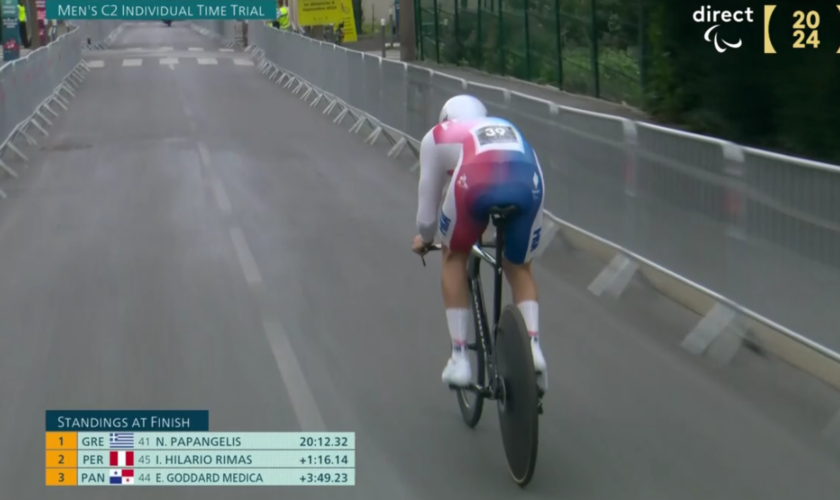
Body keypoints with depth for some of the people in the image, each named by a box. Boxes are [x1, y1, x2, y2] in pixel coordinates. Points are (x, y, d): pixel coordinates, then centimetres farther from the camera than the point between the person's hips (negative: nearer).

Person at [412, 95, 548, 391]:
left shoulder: (438, 135, 33)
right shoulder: (508, 128, 42)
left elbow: (428, 201, 34)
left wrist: (425, 239, 53)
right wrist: (507, 233, 64)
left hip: (476, 181, -2)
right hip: (529, 184, 3)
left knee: (454, 256, 25)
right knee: (519, 268, 26)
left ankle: (460, 359, 19)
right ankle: (533, 346, 3)